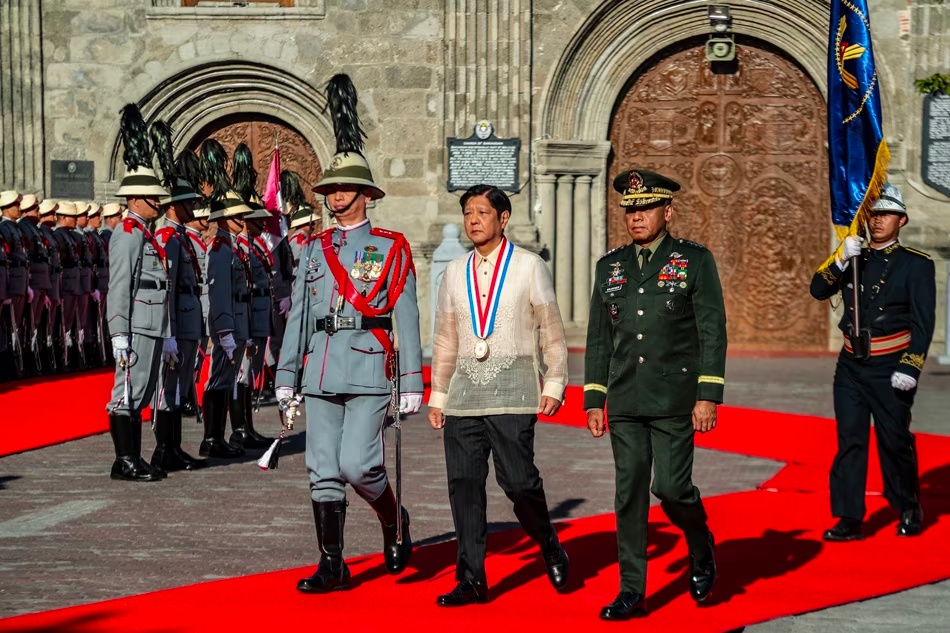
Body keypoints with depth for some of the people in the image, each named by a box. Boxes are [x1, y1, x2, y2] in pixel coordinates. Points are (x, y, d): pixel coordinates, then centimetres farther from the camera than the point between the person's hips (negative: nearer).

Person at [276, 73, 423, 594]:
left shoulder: (391, 249, 2)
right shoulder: (315, 250, 13)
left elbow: (406, 320, -1)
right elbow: (299, 316, 13)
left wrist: (412, 385, -5)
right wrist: (286, 376, 9)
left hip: (369, 371, -4)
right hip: (322, 371, 4)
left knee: (357, 463, -13)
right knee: (323, 472, 3)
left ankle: (394, 521, 16)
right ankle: (332, 565, 10)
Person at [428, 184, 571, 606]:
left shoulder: (529, 267, 3)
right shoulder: (454, 273, 13)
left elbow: (552, 331, 4)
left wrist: (554, 385, -2)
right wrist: (437, 396, 15)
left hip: (512, 392, -4)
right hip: (463, 393, 4)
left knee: (518, 480, -8)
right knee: (464, 483, -1)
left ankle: (551, 550, 18)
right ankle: (471, 578, 5)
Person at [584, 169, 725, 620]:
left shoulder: (695, 260, 0)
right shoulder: (610, 266, 11)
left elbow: (712, 331, -4)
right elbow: (598, 338, 14)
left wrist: (708, 395, -11)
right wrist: (593, 399, 10)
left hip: (674, 399, -4)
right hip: (624, 402, 4)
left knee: (670, 487, -8)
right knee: (629, 494, 3)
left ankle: (701, 549, 23)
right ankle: (631, 591, 9)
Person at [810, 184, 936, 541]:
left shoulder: (916, 264, -2)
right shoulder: (854, 260, 12)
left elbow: (923, 322, -7)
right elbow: (819, 291, 0)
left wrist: (909, 368, -15)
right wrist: (840, 261, -15)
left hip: (889, 368, -4)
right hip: (851, 365, 4)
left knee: (895, 441, 3)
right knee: (850, 441, 1)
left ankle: (909, 511, 22)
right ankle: (850, 519, 3)